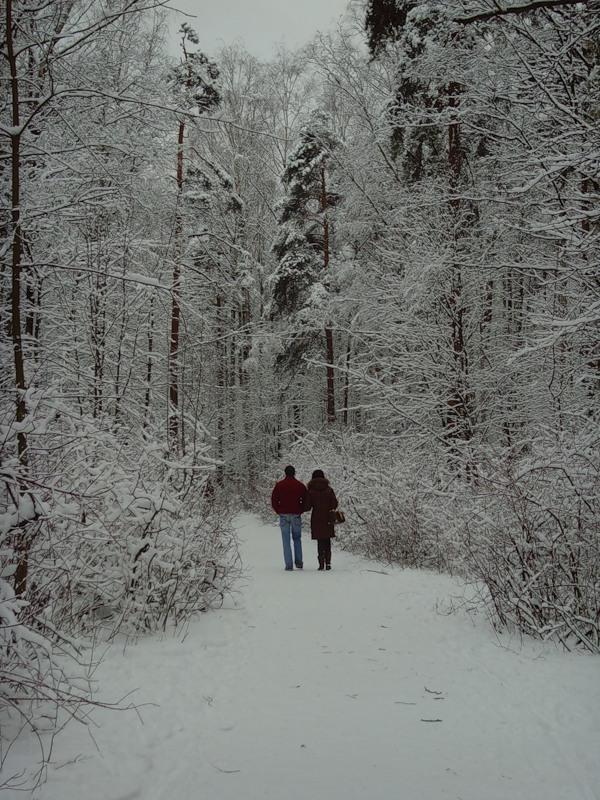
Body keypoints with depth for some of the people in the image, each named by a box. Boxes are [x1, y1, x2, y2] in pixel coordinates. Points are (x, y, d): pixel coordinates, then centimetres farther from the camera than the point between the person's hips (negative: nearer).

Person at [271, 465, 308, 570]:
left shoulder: (279, 485, 1)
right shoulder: (300, 485, 2)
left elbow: (274, 500, 0)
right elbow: (306, 500, 1)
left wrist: (279, 511, 8)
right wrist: (300, 510, 9)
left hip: (284, 515, -1)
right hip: (296, 515, 1)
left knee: (286, 541, 2)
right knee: (297, 539, 14)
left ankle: (289, 565, -2)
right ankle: (299, 562, 9)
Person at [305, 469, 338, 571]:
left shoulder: (311, 491, -5)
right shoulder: (329, 489, 1)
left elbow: (307, 506, -6)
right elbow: (334, 504, -1)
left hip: (316, 519, -2)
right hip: (328, 519, 2)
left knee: (320, 541, 4)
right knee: (327, 541, 10)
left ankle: (321, 563, -1)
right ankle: (328, 563, 6)